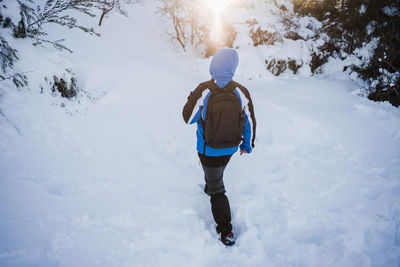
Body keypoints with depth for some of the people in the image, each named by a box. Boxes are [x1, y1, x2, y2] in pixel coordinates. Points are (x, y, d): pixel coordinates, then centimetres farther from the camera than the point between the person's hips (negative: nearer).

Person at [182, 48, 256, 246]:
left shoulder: (203, 91, -26)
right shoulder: (241, 92, -16)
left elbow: (188, 118, -13)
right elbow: (250, 122, -5)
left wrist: (192, 98, 4)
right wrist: (248, 144, 11)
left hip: (209, 150, -4)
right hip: (230, 148, 4)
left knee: (216, 188, 8)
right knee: (217, 174, 33)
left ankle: (226, 231, 11)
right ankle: (209, 188, 62)